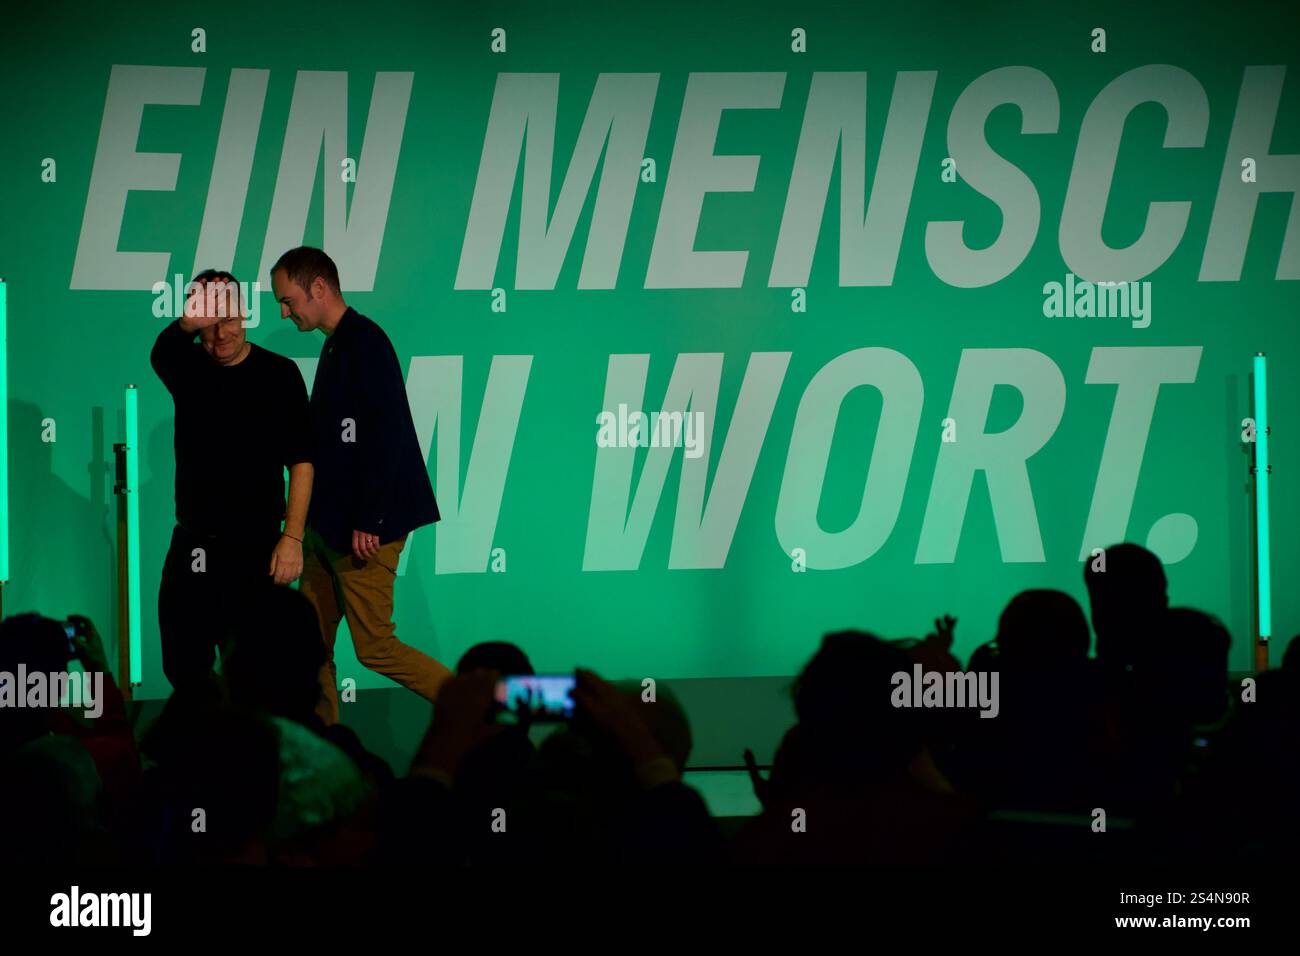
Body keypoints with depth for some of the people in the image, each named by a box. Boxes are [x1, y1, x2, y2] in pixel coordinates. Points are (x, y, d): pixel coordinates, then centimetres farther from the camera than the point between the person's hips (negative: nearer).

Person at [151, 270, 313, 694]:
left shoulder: (278, 374, -2)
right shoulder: (187, 368, 5)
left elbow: (301, 461, -4)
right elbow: (163, 349, -21)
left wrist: (292, 538, -14)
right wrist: (188, 324, -45)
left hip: (255, 548, -3)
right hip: (191, 547, 3)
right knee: (182, 667, 6)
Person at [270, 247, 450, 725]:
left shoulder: (364, 344, -15)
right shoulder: (337, 345, 15)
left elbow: (387, 436, -22)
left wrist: (368, 522, -24)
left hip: (363, 530, -10)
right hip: (327, 525, 10)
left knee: (375, 646, -7)